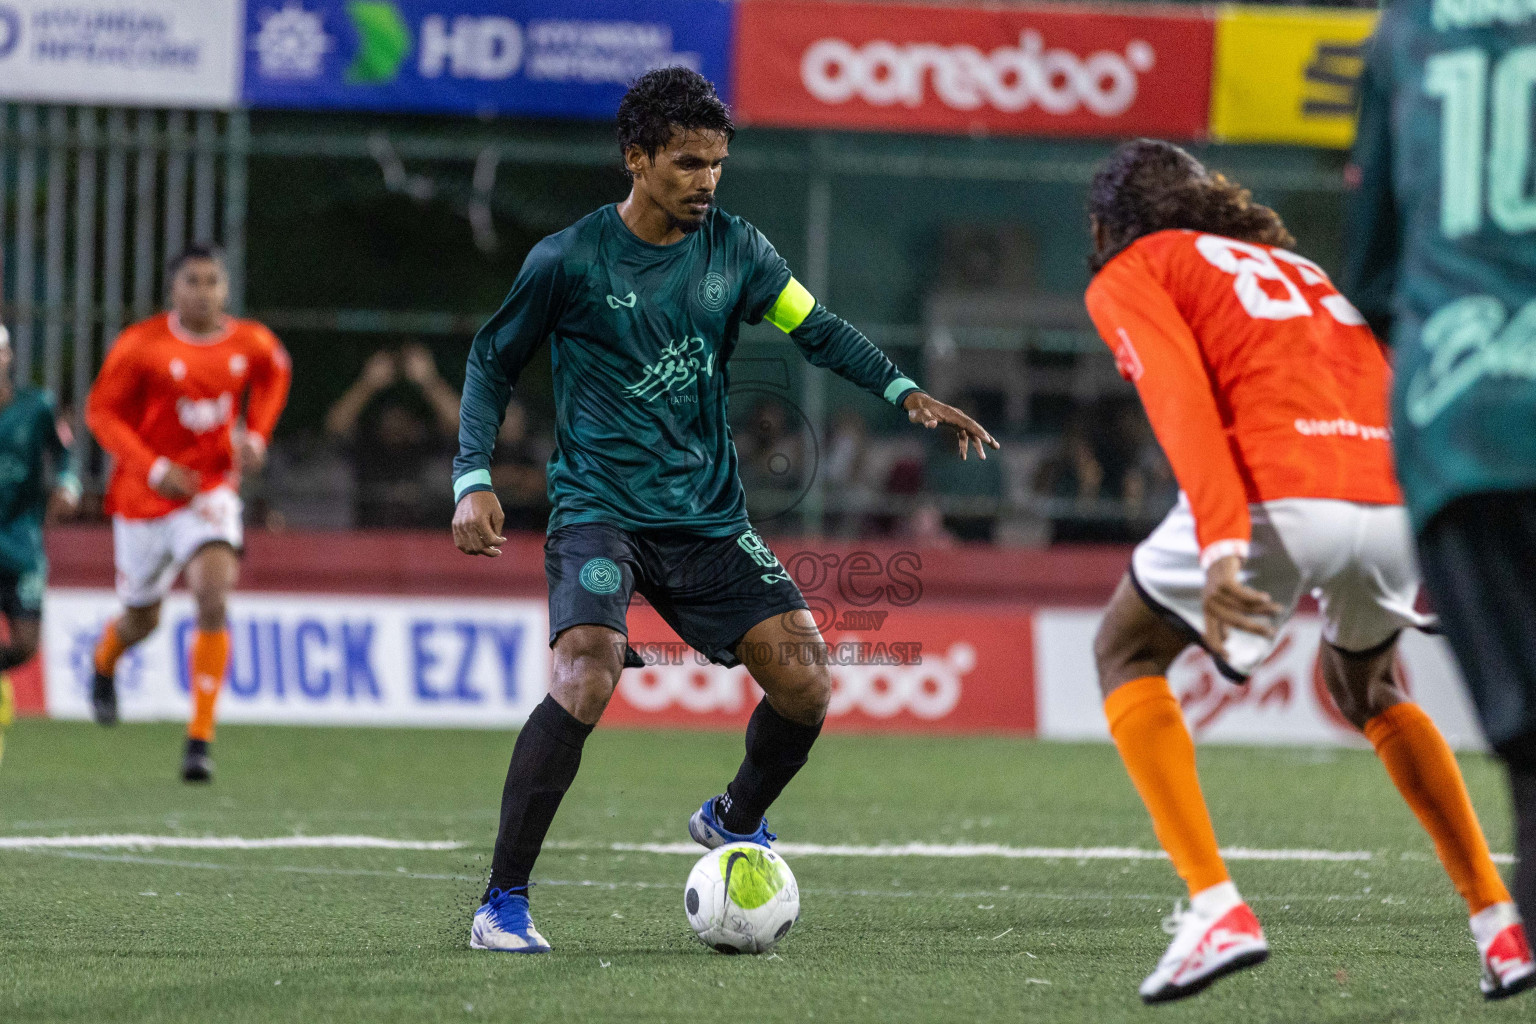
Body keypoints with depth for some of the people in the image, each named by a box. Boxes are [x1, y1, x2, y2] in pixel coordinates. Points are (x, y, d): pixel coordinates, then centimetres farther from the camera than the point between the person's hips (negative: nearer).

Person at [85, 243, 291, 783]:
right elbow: (102, 411, -10)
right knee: (142, 619, 14)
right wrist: (154, 469, -21)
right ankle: (104, 664, 54)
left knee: (213, 599, -22)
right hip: (144, 496, -1)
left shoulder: (251, 344, -4)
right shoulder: (141, 344, -14)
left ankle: (200, 739, -16)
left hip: (211, 490, 1)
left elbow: (274, 374, 19)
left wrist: (256, 435, 3)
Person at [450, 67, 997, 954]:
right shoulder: (570, 261, -5)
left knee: (806, 683, -7)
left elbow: (817, 330, 10)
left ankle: (735, 821, 27)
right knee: (588, 673, -28)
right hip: (600, 509, -4)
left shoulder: (734, 249, 5)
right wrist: (474, 480, -7)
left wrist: (905, 393, -5)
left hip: (708, 516, 4)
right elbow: (493, 361, 5)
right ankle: (503, 904, -20)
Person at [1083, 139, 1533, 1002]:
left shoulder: (1130, 275, 16)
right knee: (1368, 688, 34)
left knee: (1127, 651, 19)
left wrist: (1219, 547, -18)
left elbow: (1181, 396, -5)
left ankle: (1216, 909, 2)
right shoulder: (1296, 264, 36)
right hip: (1400, 500, 6)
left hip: (1278, 495, -6)